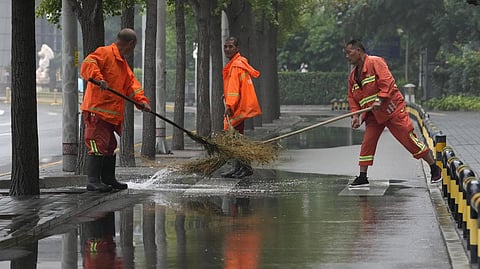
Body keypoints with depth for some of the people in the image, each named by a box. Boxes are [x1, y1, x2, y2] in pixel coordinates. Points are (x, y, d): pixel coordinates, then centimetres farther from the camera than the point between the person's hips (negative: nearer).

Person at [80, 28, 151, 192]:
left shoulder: (122, 63, 23)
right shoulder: (104, 53, -7)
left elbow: (132, 83, 20)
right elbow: (88, 64, -22)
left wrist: (141, 101, 5)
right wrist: (98, 78, -38)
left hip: (111, 113, 10)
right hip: (97, 110, -10)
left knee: (110, 146, 16)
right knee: (99, 145, -15)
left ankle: (108, 179, 26)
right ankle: (93, 181, -17)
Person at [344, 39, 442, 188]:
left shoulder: (375, 62, -11)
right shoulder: (353, 75, 13)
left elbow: (387, 81, -21)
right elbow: (352, 98, 15)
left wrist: (380, 100, -31)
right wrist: (355, 115, 0)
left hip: (392, 108, -7)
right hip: (373, 114, 7)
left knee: (409, 138, -7)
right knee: (367, 143, -2)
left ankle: (435, 169, 2)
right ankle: (362, 177, 4)